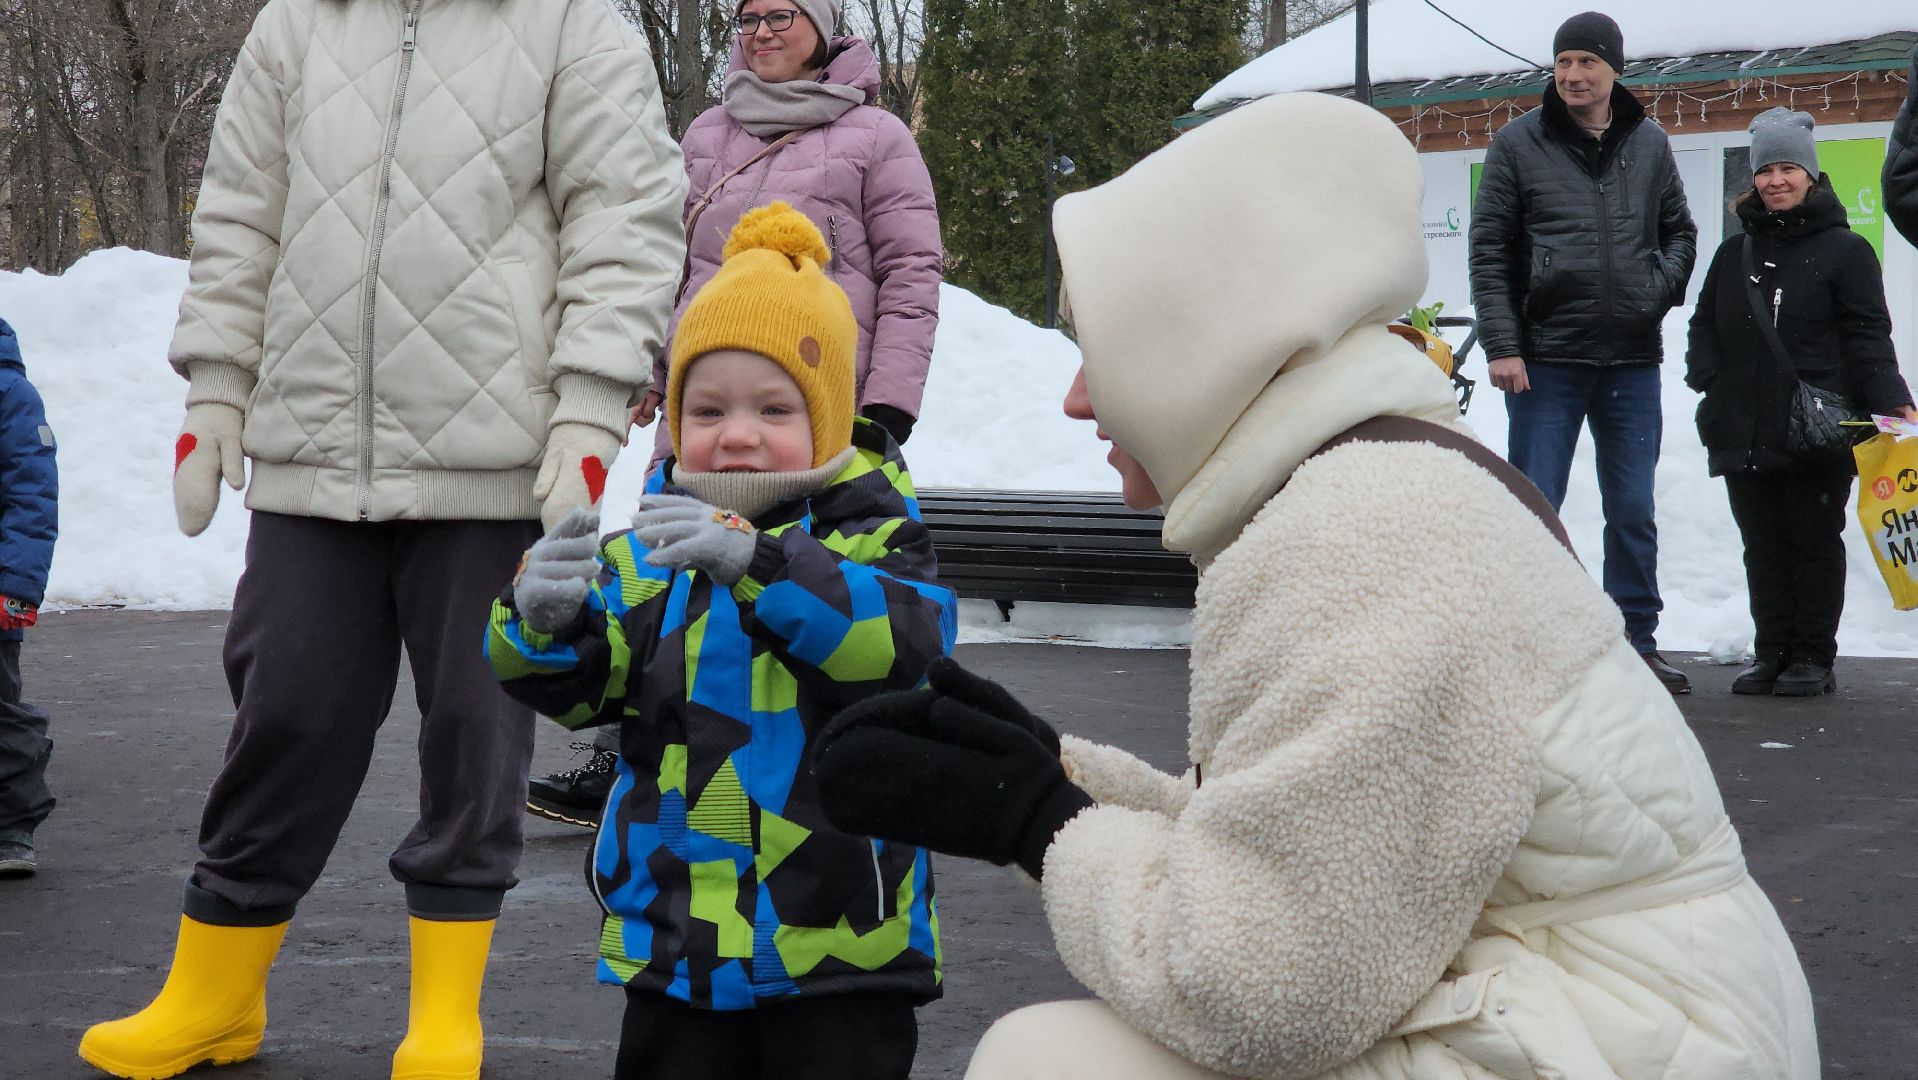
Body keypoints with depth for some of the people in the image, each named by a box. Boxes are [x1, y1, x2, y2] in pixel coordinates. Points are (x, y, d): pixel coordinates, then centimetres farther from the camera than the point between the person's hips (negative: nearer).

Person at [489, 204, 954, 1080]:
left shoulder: (868, 535, -5)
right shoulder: (646, 551, 5)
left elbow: (905, 638, -24)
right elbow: (579, 686, 0)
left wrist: (756, 559, -37)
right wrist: (542, 617, -24)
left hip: (839, 946, -3)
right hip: (674, 938, 3)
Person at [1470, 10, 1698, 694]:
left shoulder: (1649, 144, 8)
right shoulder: (1518, 144, -1)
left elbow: (1678, 229, 20)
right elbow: (1490, 252, -3)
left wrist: (1665, 285, -1)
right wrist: (1502, 345, -11)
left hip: (1632, 361, 3)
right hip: (1546, 360, -3)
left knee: (1633, 512, 9)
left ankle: (1637, 642, 18)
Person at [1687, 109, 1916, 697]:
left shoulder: (1845, 250, 0)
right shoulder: (1734, 252, 15)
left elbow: (1869, 335, -6)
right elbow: (1704, 324, 20)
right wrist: (1708, 378, 1)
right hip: (1744, 430, 5)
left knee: (1814, 542, 3)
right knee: (1763, 546, 9)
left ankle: (1814, 657, 11)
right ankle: (1771, 651, 16)